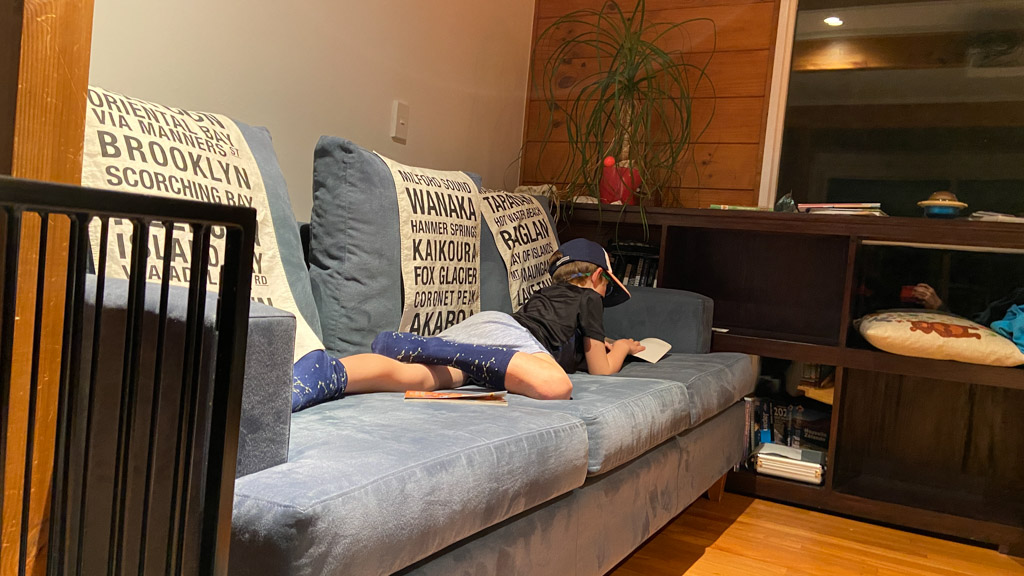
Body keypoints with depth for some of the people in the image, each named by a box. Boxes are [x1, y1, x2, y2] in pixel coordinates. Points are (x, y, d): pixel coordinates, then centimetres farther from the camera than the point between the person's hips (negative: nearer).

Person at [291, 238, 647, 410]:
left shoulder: (546, 293, 42)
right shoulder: (589, 297, 24)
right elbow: (601, 368, 25)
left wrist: (594, 343, 70)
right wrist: (620, 348, 45)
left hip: (477, 323, 7)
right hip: (504, 331, -7)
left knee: (421, 374, -25)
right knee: (557, 386, -38)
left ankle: (329, 373, -56)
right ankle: (423, 345, -38)